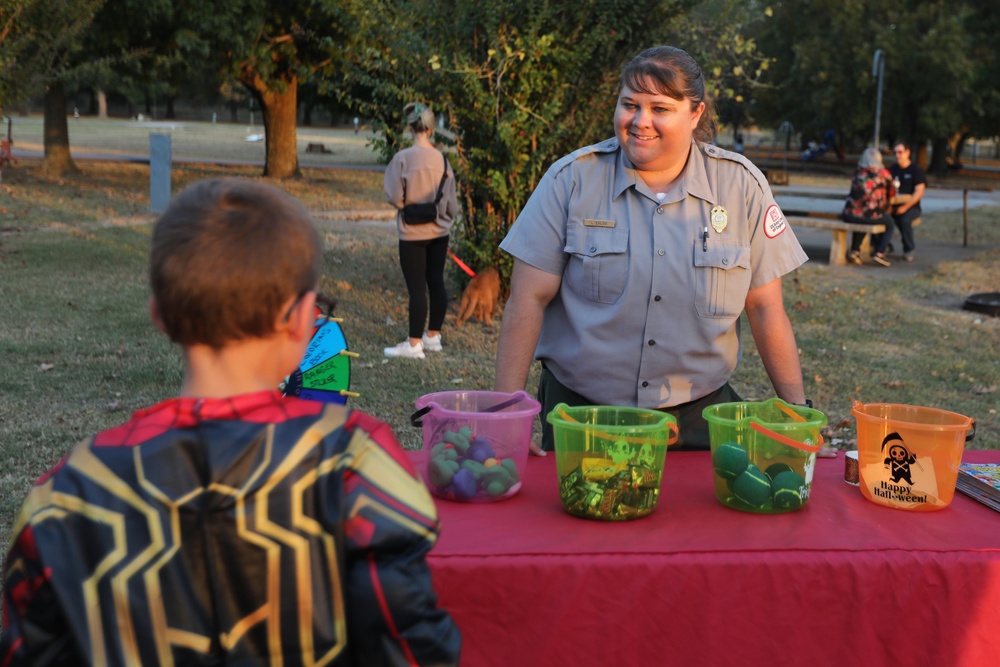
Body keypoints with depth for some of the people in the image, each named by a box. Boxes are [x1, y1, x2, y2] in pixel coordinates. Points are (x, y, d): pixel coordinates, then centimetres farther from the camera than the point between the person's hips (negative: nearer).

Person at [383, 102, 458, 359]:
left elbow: (394, 197, -14)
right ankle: (433, 336, 24)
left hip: (413, 233, -5)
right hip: (439, 232, 5)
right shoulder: (442, 159, -2)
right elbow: (451, 201, 5)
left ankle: (414, 344, 5)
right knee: (436, 282, 13)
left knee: (416, 288, -1)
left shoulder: (403, 158, -15)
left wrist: (408, 203, 7)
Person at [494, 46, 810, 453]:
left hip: (698, 418, 1)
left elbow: (765, 308, 4)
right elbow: (528, 300, -7)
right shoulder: (572, 179, -5)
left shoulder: (741, 185, -1)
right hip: (580, 415, -1)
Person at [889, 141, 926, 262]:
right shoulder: (892, 170, 14)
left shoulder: (916, 170, 1)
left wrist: (905, 207, -19)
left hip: (911, 207, -3)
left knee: (905, 220, -35)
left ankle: (909, 250, -12)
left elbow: (919, 192, -9)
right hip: (893, 206, 3)